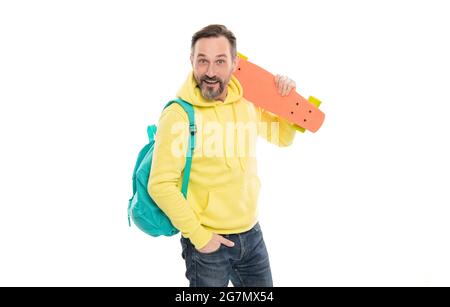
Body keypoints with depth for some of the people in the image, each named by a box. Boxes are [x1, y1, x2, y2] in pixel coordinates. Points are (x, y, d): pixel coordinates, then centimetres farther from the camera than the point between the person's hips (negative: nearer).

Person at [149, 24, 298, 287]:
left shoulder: (247, 103, -1)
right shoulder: (178, 115, -19)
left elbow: (283, 136, 15)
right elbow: (161, 185, -18)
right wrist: (198, 235, -15)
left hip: (252, 233, 6)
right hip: (206, 241, -5)